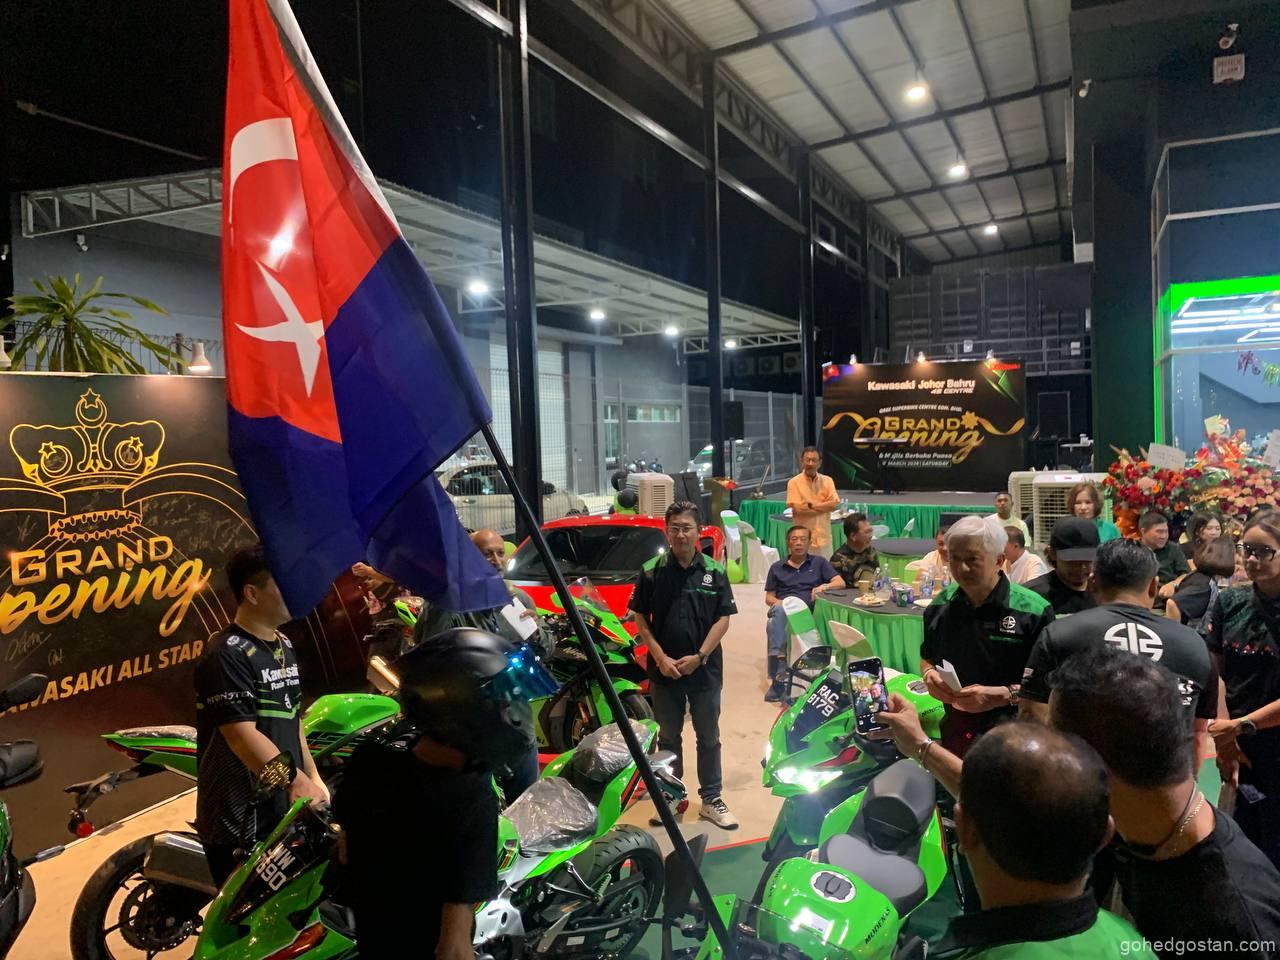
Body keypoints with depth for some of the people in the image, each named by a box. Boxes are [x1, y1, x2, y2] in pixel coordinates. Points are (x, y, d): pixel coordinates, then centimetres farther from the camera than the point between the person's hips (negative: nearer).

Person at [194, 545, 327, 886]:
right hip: (240, 823, -8)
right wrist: (296, 781, -31)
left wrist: (313, 778, 14)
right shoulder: (226, 654, -17)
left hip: (286, 810, 8)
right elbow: (241, 735, -24)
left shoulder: (284, 647, 11)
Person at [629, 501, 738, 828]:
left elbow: (723, 618, -2)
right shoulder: (652, 571, -2)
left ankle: (711, 800, 22)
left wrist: (699, 656, -11)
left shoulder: (715, 571, -1)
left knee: (708, 737, 10)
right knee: (668, 737, 13)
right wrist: (660, 657, -10)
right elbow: (640, 617, 0)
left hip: (705, 668, 0)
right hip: (664, 669, 0)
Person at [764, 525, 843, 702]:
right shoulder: (777, 567, 25)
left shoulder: (819, 562, 21)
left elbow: (841, 583, 9)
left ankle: (778, 677, -36)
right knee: (779, 611, -38)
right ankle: (778, 666, -46)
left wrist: (824, 586, -13)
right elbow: (768, 597, 21)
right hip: (782, 610, 1)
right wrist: (776, 602, -4)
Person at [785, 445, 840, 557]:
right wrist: (824, 506, -9)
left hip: (824, 538, 4)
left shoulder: (828, 481, 6)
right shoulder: (794, 482, -5)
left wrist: (811, 505, -13)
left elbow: (834, 504, -5)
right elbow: (798, 509, -15)